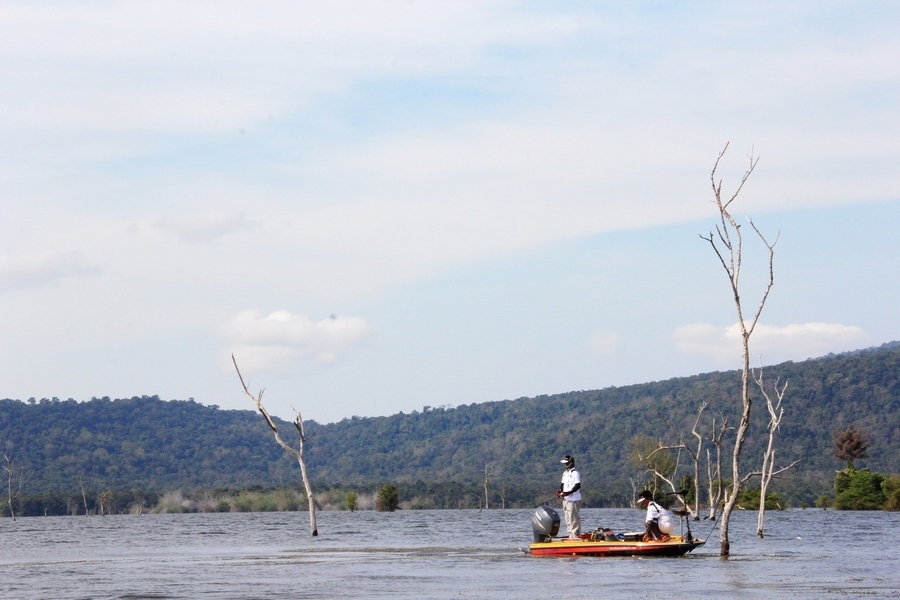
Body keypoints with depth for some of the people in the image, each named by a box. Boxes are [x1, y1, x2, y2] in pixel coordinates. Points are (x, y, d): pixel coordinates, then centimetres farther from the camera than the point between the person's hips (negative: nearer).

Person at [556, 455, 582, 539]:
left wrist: (568, 492, -25)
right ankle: (571, 534, 16)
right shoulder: (565, 473, 17)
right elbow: (563, 484, 23)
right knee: (568, 518, 11)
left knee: (574, 517, -10)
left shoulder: (575, 473, -10)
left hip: (574, 499, -9)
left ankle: (576, 534, -8)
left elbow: (578, 485, -18)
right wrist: (560, 491, 3)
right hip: (566, 499, 9)